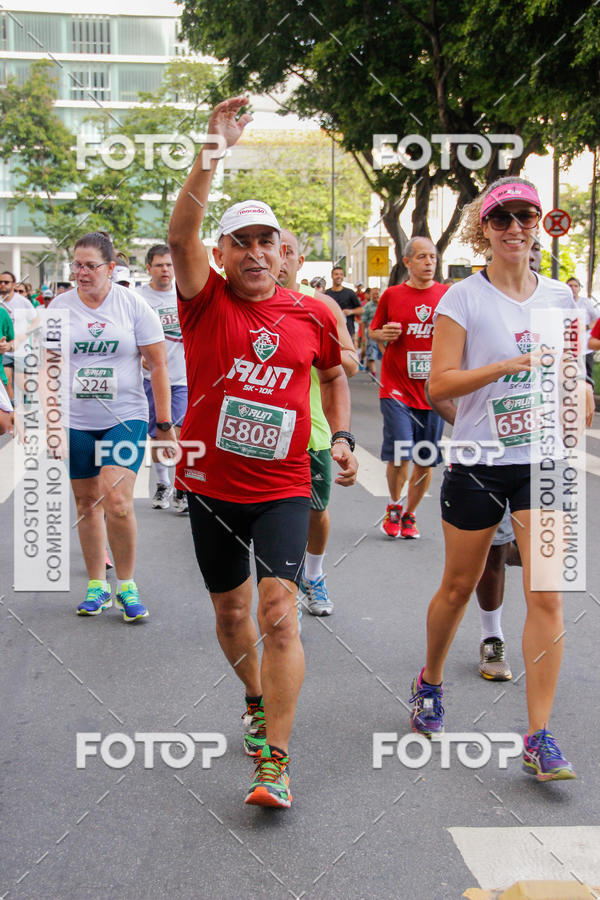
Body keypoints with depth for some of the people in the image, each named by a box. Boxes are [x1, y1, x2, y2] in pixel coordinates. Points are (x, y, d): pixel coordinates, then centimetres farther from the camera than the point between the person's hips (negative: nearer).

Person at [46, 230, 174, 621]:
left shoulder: (133, 304, -3)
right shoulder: (60, 307, 3)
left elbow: (159, 365, 0)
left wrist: (165, 423, -2)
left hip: (126, 418, -3)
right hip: (76, 422, 3)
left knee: (117, 502, -15)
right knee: (87, 502, 9)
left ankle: (126, 584, 4)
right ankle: (96, 584, 24)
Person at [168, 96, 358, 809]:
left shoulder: (312, 314, 1)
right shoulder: (205, 301, -4)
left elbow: (334, 376, 18)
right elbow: (181, 230, -21)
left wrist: (341, 437, 5)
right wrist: (213, 150, -30)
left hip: (283, 487, -1)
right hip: (211, 485, 1)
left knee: (278, 612, -12)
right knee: (230, 608, 16)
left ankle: (274, 762, -5)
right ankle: (256, 701, 43)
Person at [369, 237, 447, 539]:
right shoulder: (391, 295, 3)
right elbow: (373, 331, 14)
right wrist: (384, 334, -8)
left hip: (433, 390, 2)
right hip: (396, 388, -2)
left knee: (426, 460, 7)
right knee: (399, 454, -12)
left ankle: (408, 515, 27)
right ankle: (394, 508, 15)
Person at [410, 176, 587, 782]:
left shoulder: (559, 296, 7)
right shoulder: (463, 299, -6)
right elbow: (439, 384, -13)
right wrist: (513, 363, -20)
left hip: (542, 461, 3)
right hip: (477, 463, -2)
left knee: (547, 595, -7)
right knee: (459, 586, 12)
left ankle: (539, 739, 2)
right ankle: (430, 683, 40)